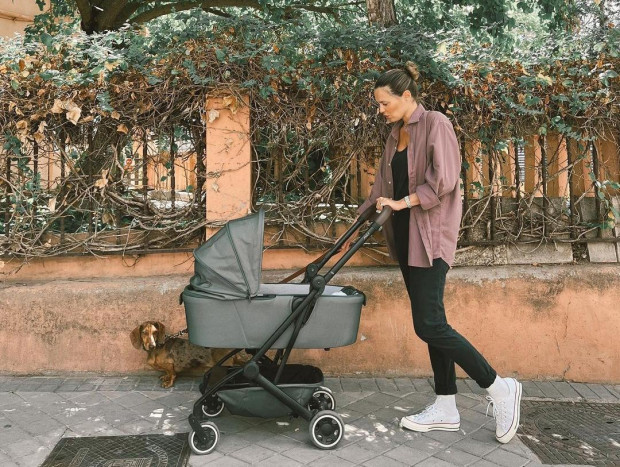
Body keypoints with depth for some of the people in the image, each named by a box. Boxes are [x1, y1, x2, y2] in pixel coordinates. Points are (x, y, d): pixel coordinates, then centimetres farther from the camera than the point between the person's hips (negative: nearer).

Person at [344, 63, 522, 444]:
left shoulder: (436, 124, -7)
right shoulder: (395, 136, 17)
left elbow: (444, 179, -18)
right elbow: (382, 188, 19)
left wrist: (403, 202, -16)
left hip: (431, 235, -8)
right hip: (405, 236, 8)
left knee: (429, 325, -11)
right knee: (432, 323, 9)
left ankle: (500, 388, 4)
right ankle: (446, 409, 17)